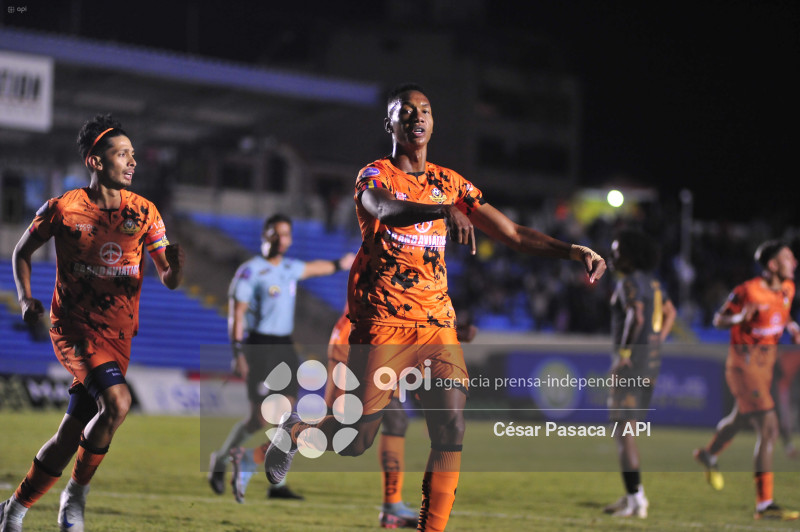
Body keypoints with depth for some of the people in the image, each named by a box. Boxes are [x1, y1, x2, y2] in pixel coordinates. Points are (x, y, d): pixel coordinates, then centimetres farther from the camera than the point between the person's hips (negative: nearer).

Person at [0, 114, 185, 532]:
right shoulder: (63, 209, -6)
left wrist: (175, 266, -21)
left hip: (118, 335, 4)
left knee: (70, 436, 3)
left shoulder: (144, 212, 3)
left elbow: (169, 281, 2)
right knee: (117, 402, -28)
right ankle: (76, 494, -8)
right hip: (73, 328, -4)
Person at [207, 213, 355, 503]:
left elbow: (313, 268, 35)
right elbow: (237, 314, -11)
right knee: (259, 418, -10)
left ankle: (277, 483, 4)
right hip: (260, 346, -7)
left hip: (285, 347, 7)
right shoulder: (251, 271, -10)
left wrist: (340, 264, 52)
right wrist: (239, 354, -17)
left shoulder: (290, 268, 12)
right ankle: (221, 459, 12)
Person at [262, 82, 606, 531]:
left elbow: (513, 234, 11)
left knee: (452, 428, -12)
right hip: (382, 322, -4)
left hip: (437, 322, 4)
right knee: (355, 440, -1)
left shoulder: (450, 183, 12)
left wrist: (572, 251, -3)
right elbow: (385, 209, -29)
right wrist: (446, 211, -47)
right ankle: (295, 431, 31)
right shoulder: (375, 176, -4)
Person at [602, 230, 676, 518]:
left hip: (633, 360, -9)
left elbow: (637, 319, -25)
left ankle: (635, 497, -11)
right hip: (652, 360, 9)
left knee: (624, 428, -7)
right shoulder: (651, 283, 15)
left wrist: (624, 354, -19)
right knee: (626, 428, 17)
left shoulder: (629, 283, -13)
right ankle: (632, 494, 19)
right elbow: (670, 313, 27)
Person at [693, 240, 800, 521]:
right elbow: (719, 319, -8)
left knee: (742, 418, 29)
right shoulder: (747, 291, -19)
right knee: (768, 429, -16)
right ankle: (764, 504, -14)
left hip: (767, 362, 9)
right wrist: (741, 317, -28)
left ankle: (708, 455, 60)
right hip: (745, 364, -9)